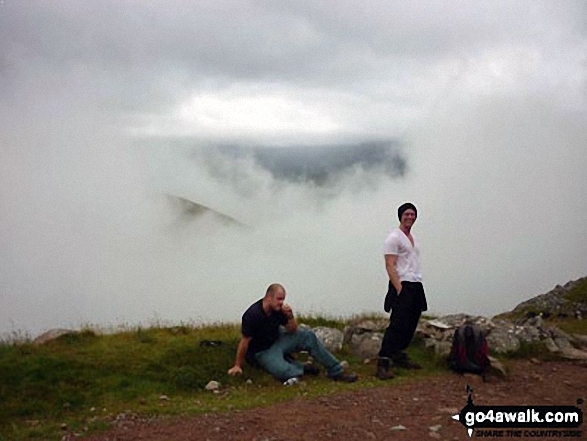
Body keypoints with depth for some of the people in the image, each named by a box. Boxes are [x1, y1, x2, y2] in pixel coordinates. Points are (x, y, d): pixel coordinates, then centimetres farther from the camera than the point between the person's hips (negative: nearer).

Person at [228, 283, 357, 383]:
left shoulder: (278, 309, -8)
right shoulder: (253, 314, -27)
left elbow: (292, 330, 1)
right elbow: (244, 341, -21)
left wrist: (290, 316, -19)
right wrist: (238, 366, -16)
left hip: (277, 340, 7)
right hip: (263, 352, -7)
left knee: (307, 335, -9)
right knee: (282, 371, -36)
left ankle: (336, 372, -5)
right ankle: (301, 368, 0)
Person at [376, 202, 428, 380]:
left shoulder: (413, 238, 20)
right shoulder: (394, 237, -7)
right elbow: (390, 265, -14)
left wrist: (417, 286, 14)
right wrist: (399, 289, -20)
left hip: (416, 286, 9)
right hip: (402, 286, -9)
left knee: (409, 326, 11)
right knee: (397, 325, -15)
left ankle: (399, 357, 23)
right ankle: (382, 364, -16)